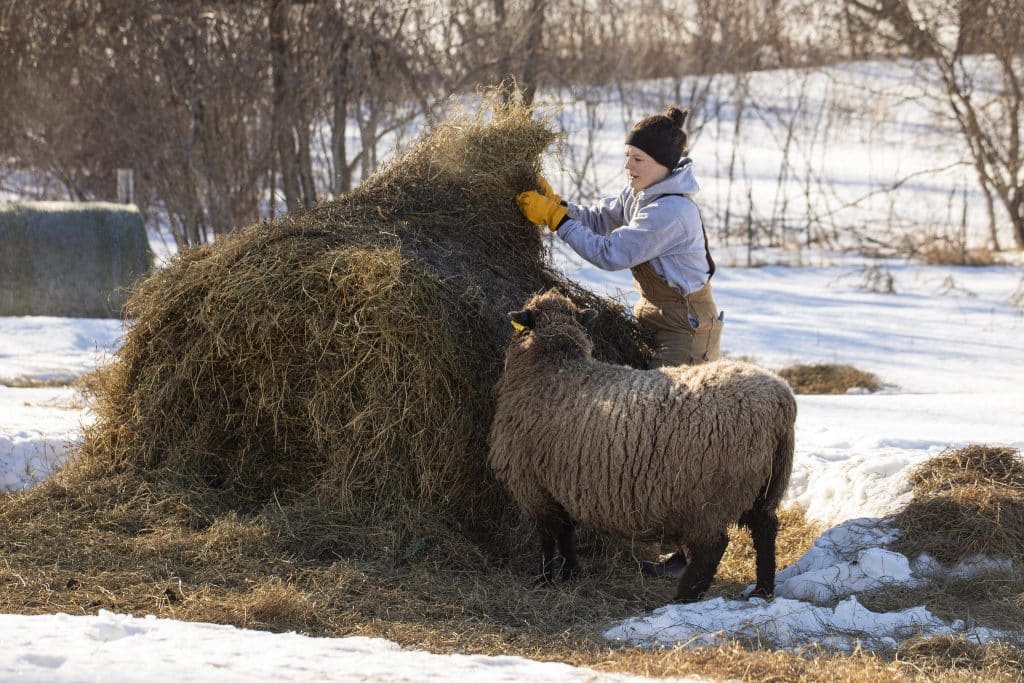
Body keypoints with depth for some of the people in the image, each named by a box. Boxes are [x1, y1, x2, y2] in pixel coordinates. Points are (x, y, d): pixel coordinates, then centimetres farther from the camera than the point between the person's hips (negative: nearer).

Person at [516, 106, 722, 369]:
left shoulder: (671, 211, -26)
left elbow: (609, 254, -24)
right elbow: (597, 219, 10)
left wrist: (554, 216, -19)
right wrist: (554, 203, -9)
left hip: (687, 329, -9)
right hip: (652, 316, 9)